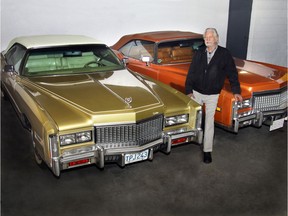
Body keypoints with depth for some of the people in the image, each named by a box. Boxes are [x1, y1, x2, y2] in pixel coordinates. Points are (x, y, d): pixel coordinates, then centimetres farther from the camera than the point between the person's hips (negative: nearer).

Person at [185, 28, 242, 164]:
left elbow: (232, 73, -1)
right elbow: (191, 72, 1)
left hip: (212, 95, -2)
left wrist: (236, 91, -4)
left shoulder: (224, 54, -5)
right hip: (196, 92, 2)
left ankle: (207, 151, 12)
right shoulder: (199, 53, 0)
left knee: (209, 122, 3)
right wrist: (189, 91, -3)